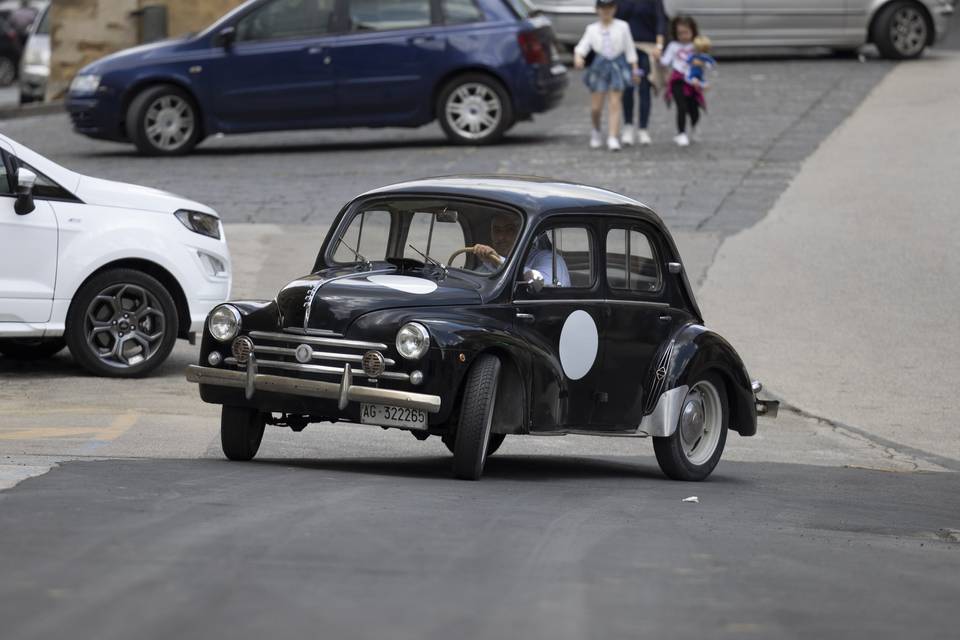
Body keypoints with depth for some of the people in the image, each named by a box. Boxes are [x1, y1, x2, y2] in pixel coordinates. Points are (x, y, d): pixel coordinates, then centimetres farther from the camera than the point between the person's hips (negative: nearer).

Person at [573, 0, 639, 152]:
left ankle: (613, 138, -12)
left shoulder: (622, 27, 5)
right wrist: (578, 57, -23)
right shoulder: (592, 29, 7)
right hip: (599, 66, 1)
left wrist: (635, 69, 3)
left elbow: (630, 49, 7)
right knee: (596, 107, 2)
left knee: (615, 104, -9)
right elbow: (582, 46, -2)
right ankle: (596, 131, 30)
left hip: (617, 65, -1)